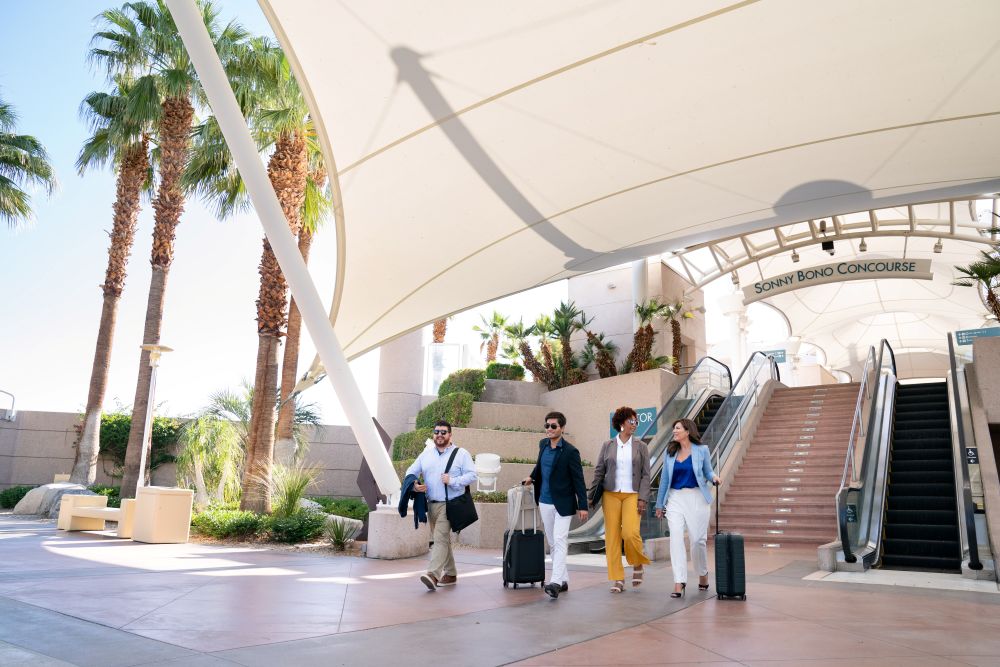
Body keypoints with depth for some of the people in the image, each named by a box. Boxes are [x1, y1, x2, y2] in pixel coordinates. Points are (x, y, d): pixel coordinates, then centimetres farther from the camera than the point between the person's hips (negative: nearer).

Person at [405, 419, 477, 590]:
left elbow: (471, 475, -6)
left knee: (440, 538, -17)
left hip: (449, 505, -6)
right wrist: (414, 485, -8)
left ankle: (433, 574, -24)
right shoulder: (426, 453, 13)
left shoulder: (461, 454, 0)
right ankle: (450, 574, 25)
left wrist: (453, 481, -19)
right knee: (442, 539, 14)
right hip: (431, 504, 6)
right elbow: (411, 472, 13)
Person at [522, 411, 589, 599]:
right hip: (545, 503, 7)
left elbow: (578, 480, -12)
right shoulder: (543, 444, 6)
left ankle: (556, 582, -18)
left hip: (563, 504, -7)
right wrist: (532, 477, 22)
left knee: (559, 541, -14)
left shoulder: (570, 451, -13)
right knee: (553, 543, 11)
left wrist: (583, 506, -14)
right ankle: (564, 580, 21)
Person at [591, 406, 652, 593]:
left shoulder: (641, 446, 6)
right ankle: (618, 579, 9)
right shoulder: (607, 446, 7)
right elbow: (599, 471, 8)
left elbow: (645, 475, 3)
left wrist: (642, 498, -6)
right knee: (612, 536, -1)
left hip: (632, 495, -1)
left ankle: (638, 564, 14)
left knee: (630, 533, -16)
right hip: (611, 495, 1)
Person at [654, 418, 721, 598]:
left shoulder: (701, 450, 0)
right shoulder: (670, 452, 7)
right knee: (676, 538, -9)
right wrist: (659, 503, 15)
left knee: (698, 539, 4)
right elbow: (665, 478, 12)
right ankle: (679, 582, -7)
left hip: (697, 498, -2)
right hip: (675, 498, 2)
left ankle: (703, 574, 30)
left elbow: (707, 472, 8)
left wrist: (714, 477, -16)